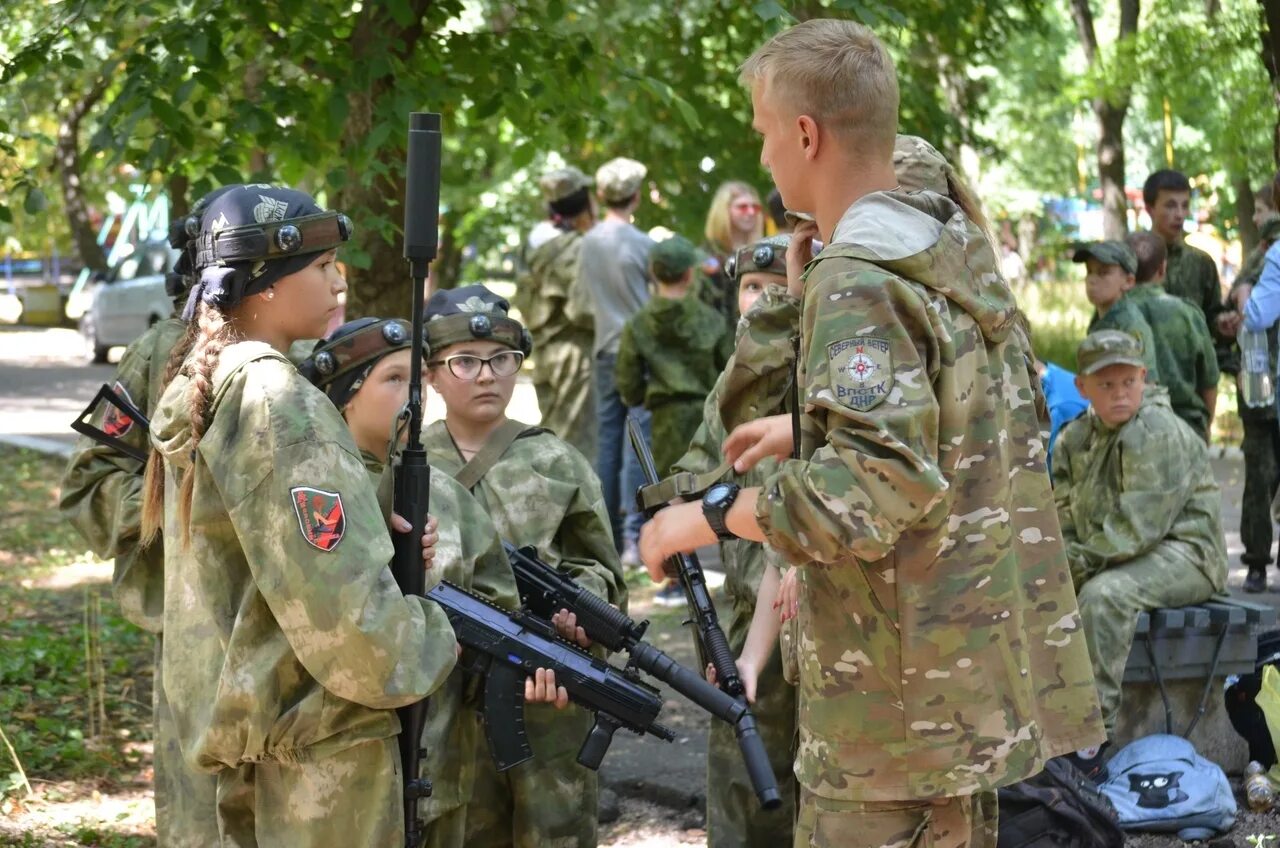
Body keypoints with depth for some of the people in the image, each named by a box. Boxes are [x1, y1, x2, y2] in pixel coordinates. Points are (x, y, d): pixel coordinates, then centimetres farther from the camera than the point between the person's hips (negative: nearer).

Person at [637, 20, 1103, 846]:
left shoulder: (858, 285, -19)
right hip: (984, 663, 9)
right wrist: (810, 428, 24)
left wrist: (709, 520, -20)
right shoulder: (961, 248, 9)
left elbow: (876, 484, -29)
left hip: (900, 695, -9)